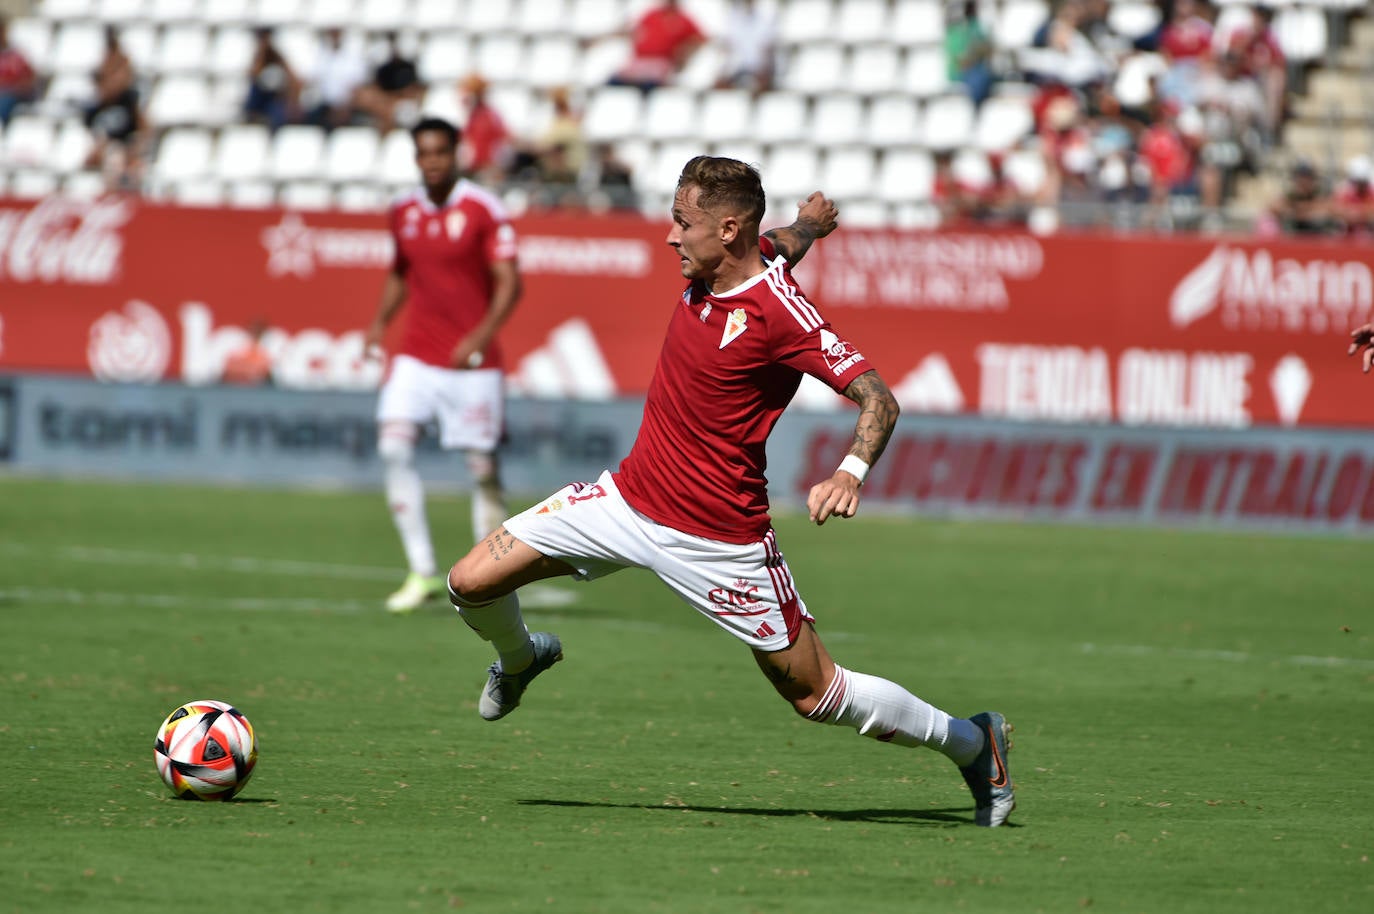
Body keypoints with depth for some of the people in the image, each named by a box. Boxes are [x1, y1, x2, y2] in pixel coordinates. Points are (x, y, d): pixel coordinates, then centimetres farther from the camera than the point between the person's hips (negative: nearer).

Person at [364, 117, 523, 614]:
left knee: (483, 465, -2)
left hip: (473, 360, -4)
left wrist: (481, 336, -23)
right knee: (393, 446, -14)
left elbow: (509, 282, -10)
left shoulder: (483, 210, -7)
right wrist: (380, 322, 7)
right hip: (417, 355, 4)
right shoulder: (403, 213, 8)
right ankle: (422, 571, -9)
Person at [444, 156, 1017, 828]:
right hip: (630, 496, 6)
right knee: (472, 583, -1)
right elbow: (786, 241, 20)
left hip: (720, 538, -6)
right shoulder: (705, 272, -2)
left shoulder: (781, 312, -23)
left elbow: (878, 398, -24)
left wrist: (850, 473, -42)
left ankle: (972, 742, 23)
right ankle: (520, 658, 35)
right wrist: (807, 224, 44)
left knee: (815, 694, 2)